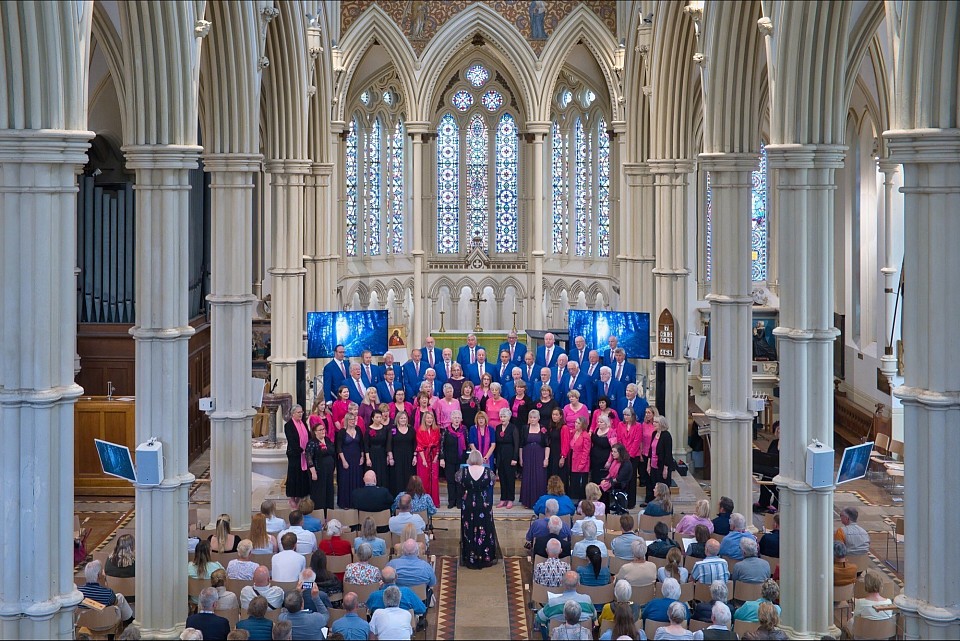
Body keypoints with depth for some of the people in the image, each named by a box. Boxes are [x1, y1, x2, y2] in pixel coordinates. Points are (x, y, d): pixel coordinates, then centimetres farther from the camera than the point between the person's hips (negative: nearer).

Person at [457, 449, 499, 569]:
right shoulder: (487, 472, -13)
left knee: (469, 532, 12)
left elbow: (458, 481, 5)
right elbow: (492, 482, 5)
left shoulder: (464, 472, -14)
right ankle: (485, 558, 21)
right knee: (485, 532, 13)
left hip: (468, 505, 0)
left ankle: (470, 560, 18)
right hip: (484, 505, 0)